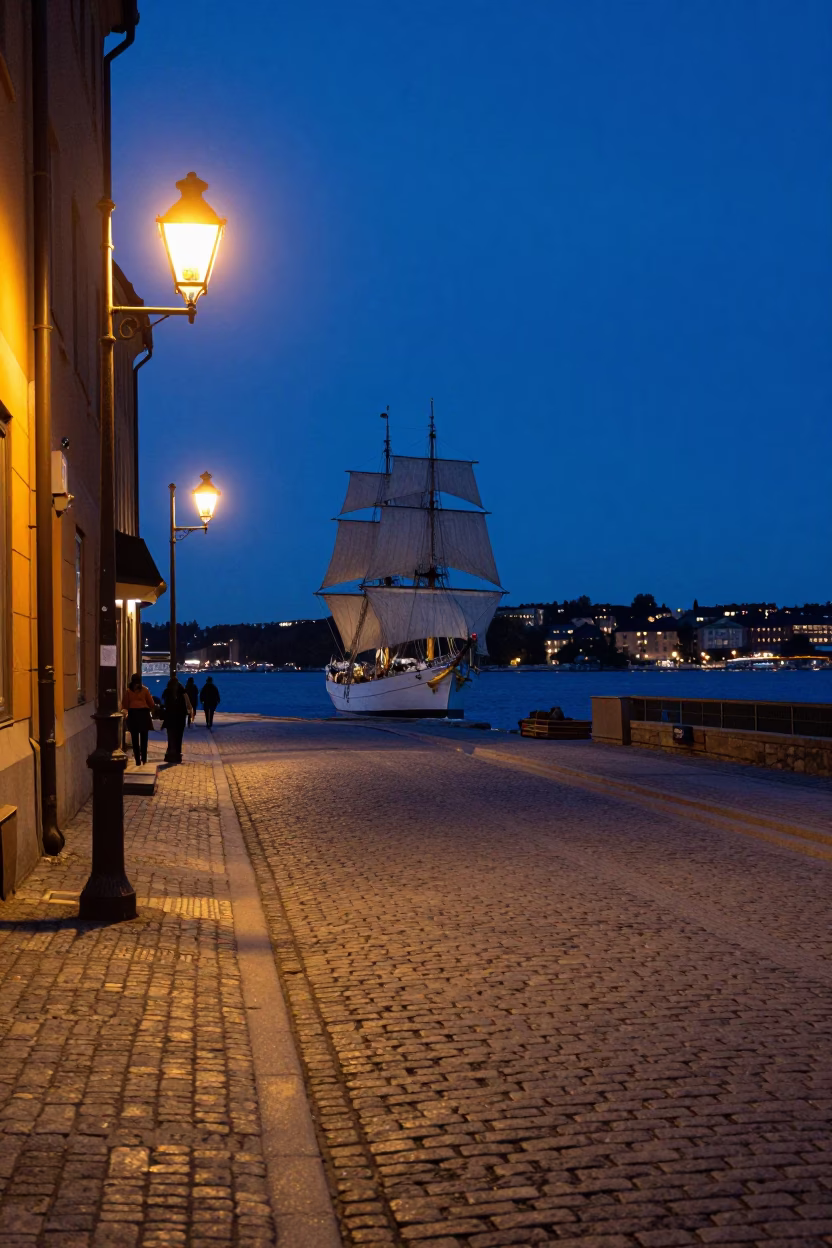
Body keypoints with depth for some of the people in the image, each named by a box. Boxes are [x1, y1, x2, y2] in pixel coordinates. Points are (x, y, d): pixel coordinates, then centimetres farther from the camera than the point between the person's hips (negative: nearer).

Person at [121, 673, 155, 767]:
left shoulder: (128, 691, 1)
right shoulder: (145, 689, 1)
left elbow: (124, 705, 3)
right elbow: (151, 703, 4)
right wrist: (149, 709, 25)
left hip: (132, 714, 0)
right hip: (144, 714, 0)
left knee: (135, 738, 4)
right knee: (144, 738, 8)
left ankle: (138, 760, 2)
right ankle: (144, 759, 8)